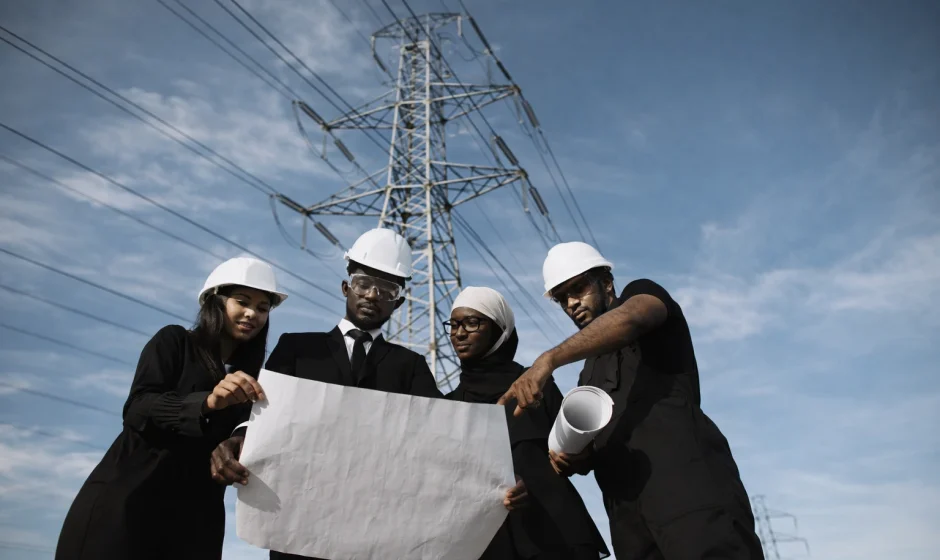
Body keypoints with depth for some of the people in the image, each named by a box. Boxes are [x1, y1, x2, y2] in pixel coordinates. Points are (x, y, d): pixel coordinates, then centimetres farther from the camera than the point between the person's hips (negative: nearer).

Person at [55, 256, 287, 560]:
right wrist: (208, 401, -30)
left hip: (195, 514, 4)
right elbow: (136, 411, -15)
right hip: (130, 500, -3)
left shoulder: (249, 377, 9)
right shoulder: (173, 341, -1)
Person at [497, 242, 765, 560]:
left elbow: (629, 319, -15)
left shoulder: (643, 294, 12)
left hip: (686, 478, -6)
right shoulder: (589, 373, 30)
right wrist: (573, 457, 0)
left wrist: (549, 359, -27)